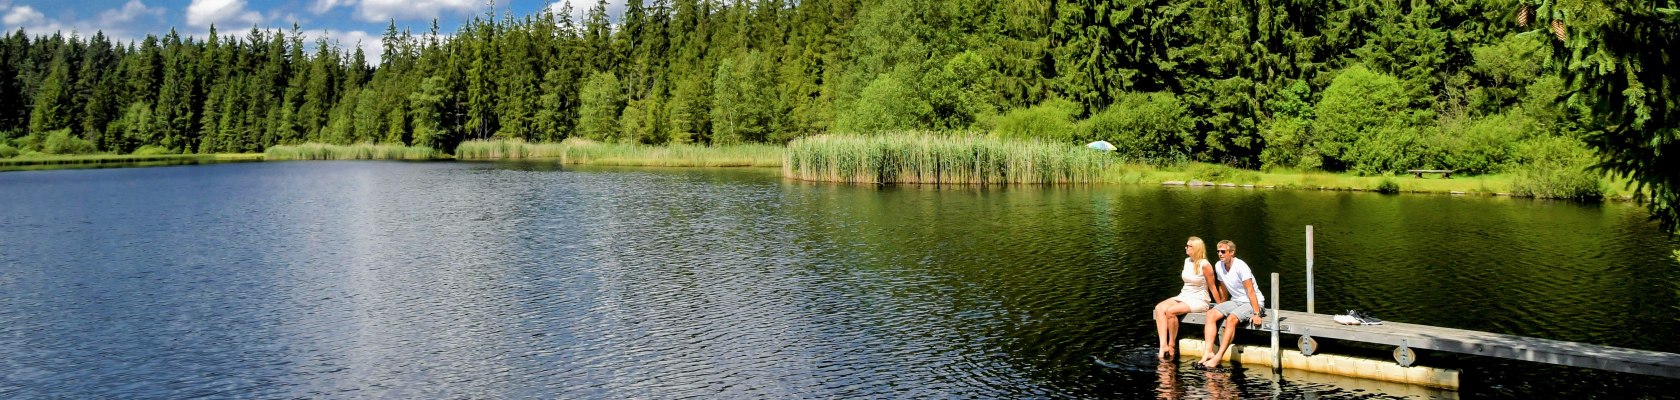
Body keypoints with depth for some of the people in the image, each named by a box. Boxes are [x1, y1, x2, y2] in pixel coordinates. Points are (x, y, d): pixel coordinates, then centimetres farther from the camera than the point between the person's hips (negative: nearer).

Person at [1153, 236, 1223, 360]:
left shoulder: (1204, 265, -12)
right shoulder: (1187, 261, 10)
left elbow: (1212, 287, -7)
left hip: (1199, 301, -7)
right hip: (1183, 296, 7)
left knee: (1170, 311, -31)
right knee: (1159, 308, -20)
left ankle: (1172, 345, -14)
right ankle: (1163, 346, -28)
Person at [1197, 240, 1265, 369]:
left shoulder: (1240, 266, -21)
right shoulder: (1218, 266, 2)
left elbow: (1250, 291, -23)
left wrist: (1256, 314, -27)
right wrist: (1222, 308, 22)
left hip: (1253, 302, -8)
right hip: (1235, 301, 8)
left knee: (1231, 319, -32)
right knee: (1211, 314, -15)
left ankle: (1218, 358, -33)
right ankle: (1209, 351, -24)